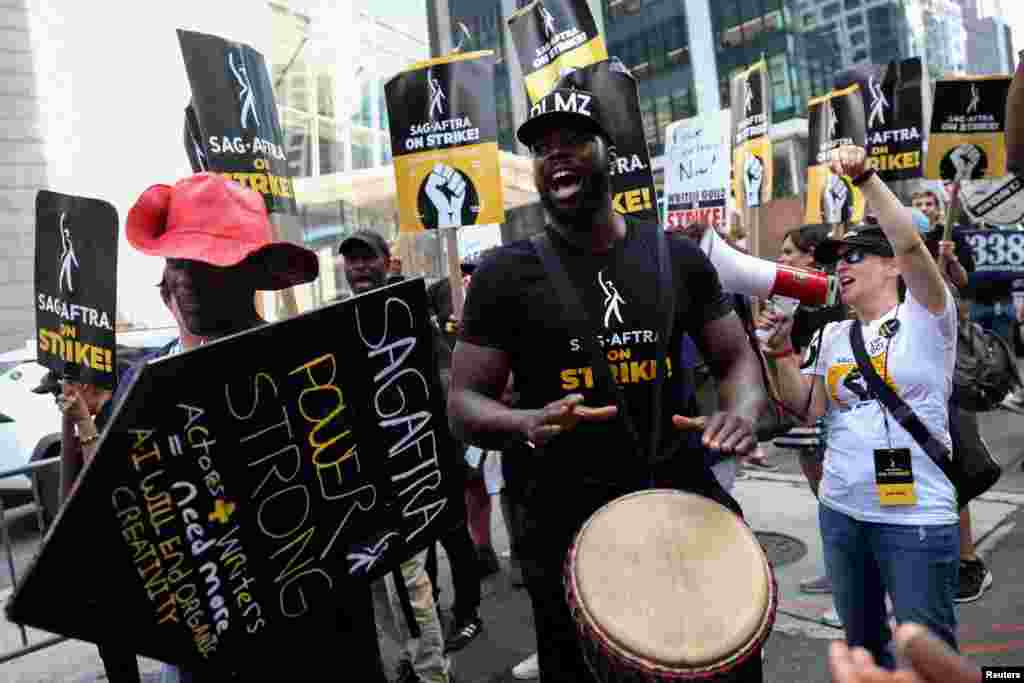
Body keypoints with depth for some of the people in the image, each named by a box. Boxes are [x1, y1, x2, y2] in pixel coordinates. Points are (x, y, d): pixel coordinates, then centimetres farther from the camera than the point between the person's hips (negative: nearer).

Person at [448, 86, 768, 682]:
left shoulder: (677, 257, 4)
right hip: (570, 523, -2)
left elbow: (737, 359, 11)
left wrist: (741, 414, -13)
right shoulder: (507, 274, -4)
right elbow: (463, 403, -4)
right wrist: (527, 424, -26)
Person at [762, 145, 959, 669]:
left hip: (916, 517, -5)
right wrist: (781, 353, -8)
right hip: (840, 513, 6)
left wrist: (865, 177, -27)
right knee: (862, 646, 21)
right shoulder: (832, 335, 9)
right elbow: (809, 406, 4)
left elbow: (910, 243, -23)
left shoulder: (926, 318, -6)